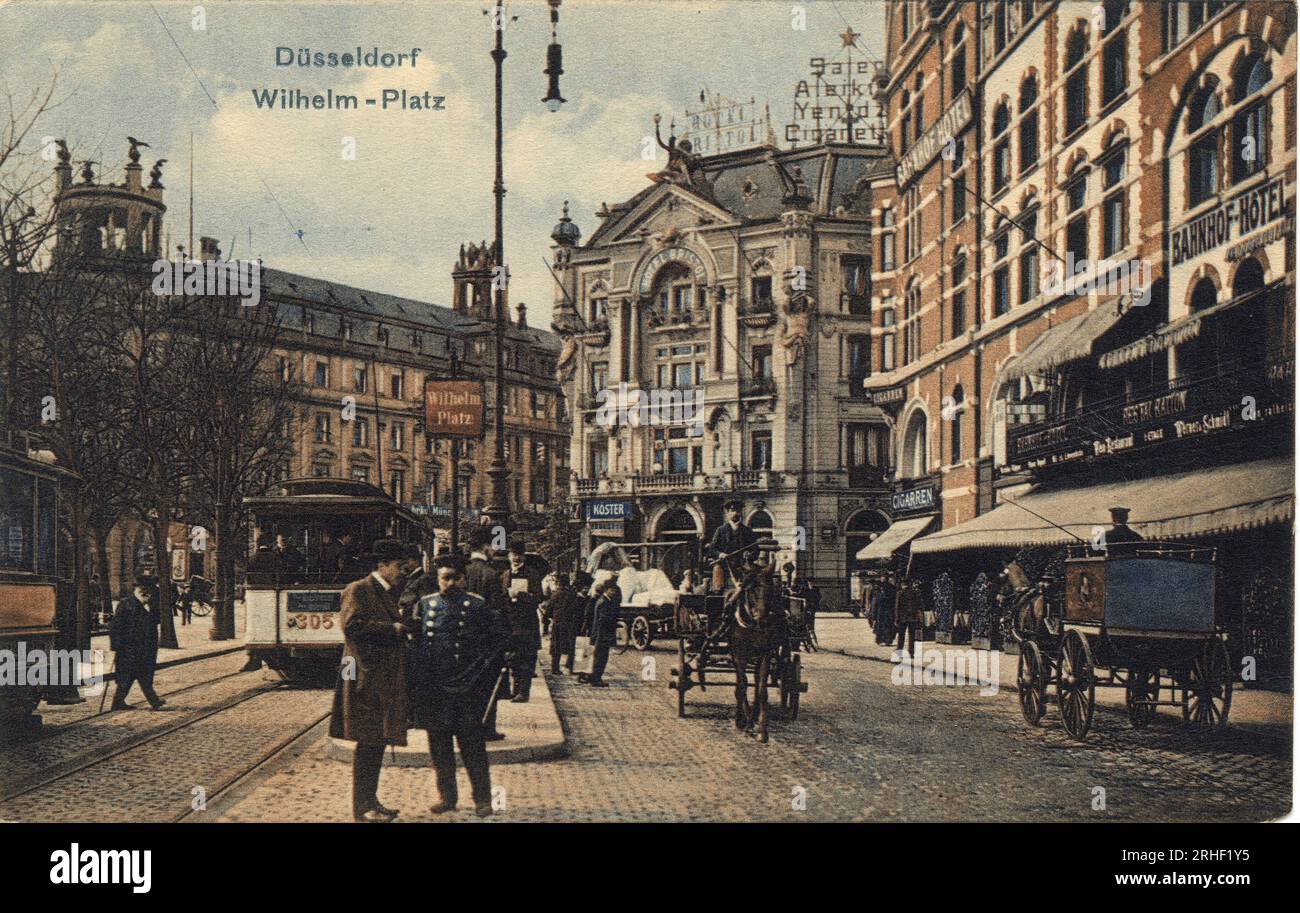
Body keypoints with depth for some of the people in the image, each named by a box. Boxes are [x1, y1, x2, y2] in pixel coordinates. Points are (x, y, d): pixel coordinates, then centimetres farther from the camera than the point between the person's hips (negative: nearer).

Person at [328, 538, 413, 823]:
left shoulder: (391, 594, 19)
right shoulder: (358, 591, -9)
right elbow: (351, 625, -21)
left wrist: (403, 627, 8)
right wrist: (392, 628, -18)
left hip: (386, 679, 9)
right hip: (367, 677, -9)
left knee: (378, 741, 12)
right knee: (367, 742, -5)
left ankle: (370, 802, 19)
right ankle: (362, 808, 1)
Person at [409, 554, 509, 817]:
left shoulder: (477, 606, -1)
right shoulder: (425, 605, 7)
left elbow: (501, 637, 3)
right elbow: (415, 643, 10)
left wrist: (480, 662, -5)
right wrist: (416, 686, 4)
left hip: (465, 688, -3)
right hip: (432, 688, 3)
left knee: (472, 745, 1)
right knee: (438, 745, 11)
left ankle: (482, 799, 10)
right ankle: (446, 796, 24)